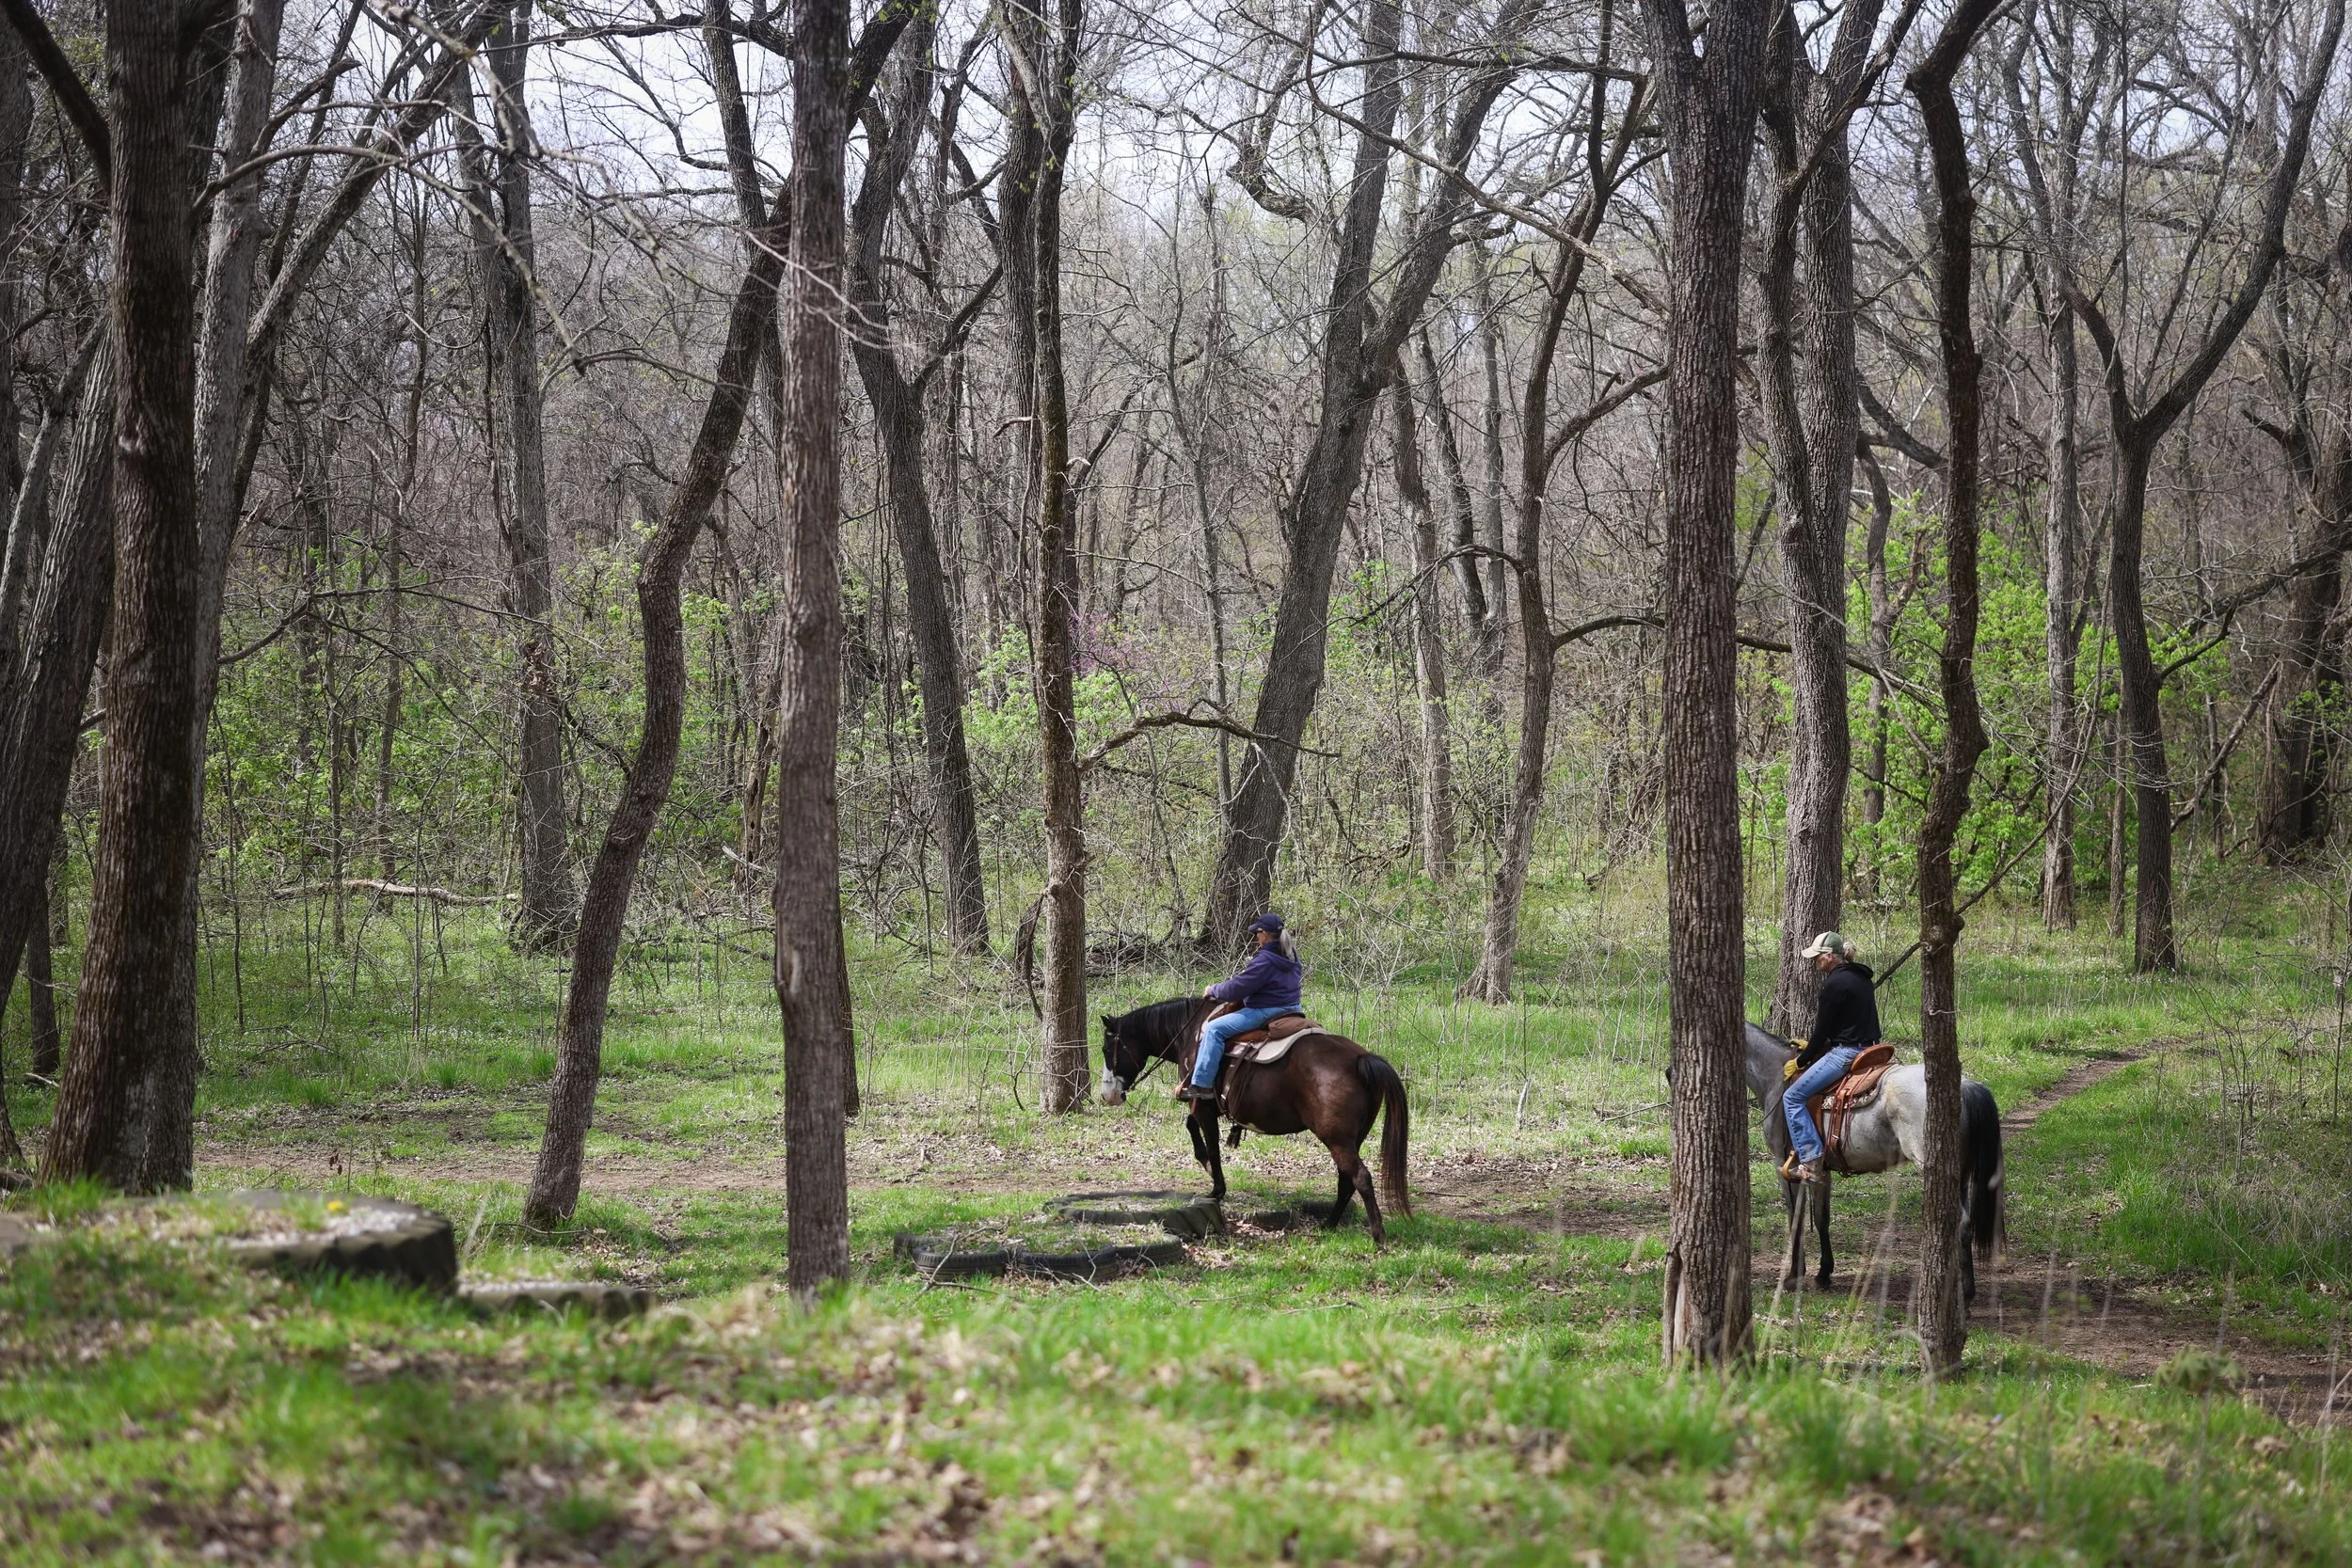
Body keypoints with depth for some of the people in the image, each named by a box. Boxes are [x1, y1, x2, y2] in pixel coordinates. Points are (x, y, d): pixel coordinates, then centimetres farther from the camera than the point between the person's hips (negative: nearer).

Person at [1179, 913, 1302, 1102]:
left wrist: (1212, 991, -1)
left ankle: (1202, 1085, -17)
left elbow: (1237, 988, -17)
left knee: (1214, 1029, -12)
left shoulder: (1264, 960, -19)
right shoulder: (1291, 958, 10)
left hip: (1265, 1012, -10)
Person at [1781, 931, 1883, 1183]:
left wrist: (1801, 1061, 1)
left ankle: (1810, 1162, -15)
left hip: (1845, 1053, -10)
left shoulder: (1835, 983, -16)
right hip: (1867, 1047, 10)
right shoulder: (1861, 978, 14)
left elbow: (1823, 1029, -12)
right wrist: (1812, 1047, 26)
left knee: (1793, 1096, -8)